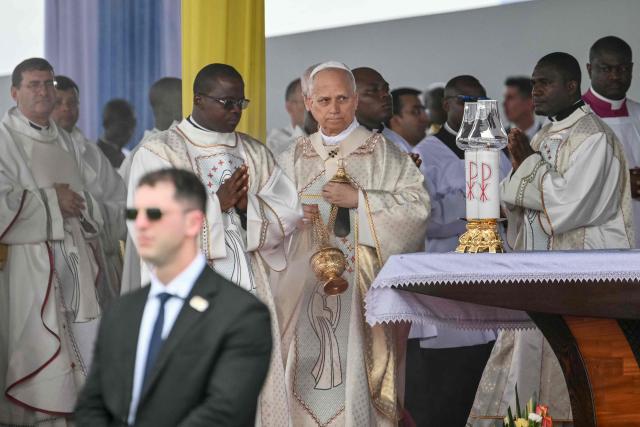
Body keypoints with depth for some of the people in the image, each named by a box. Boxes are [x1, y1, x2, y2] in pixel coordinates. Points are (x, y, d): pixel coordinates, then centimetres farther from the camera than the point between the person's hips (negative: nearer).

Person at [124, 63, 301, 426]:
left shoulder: (256, 153, 14)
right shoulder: (158, 152, -1)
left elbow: (287, 215, 6)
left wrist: (247, 205, -13)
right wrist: (217, 204, -14)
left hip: (248, 287, 4)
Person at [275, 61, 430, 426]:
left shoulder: (382, 154, 2)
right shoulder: (294, 158, 14)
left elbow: (418, 204, -8)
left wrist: (359, 199, -14)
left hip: (361, 286, -3)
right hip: (306, 283, 3)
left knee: (355, 363, -9)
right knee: (309, 364, -2)